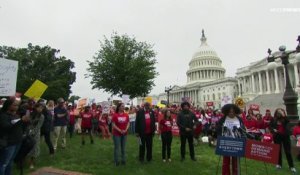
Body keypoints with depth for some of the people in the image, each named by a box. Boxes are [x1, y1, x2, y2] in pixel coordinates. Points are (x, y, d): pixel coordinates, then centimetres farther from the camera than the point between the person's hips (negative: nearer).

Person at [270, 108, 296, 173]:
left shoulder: (285, 119, -2)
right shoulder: (273, 119, 1)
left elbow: (288, 121, -23)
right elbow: (270, 126, 5)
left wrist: (283, 115, -24)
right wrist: (273, 129, -13)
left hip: (285, 136, -1)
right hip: (277, 136, 1)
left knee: (287, 151, 2)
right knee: (278, 150, 10)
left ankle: (291, 166, 12)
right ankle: (279, 164, 23)